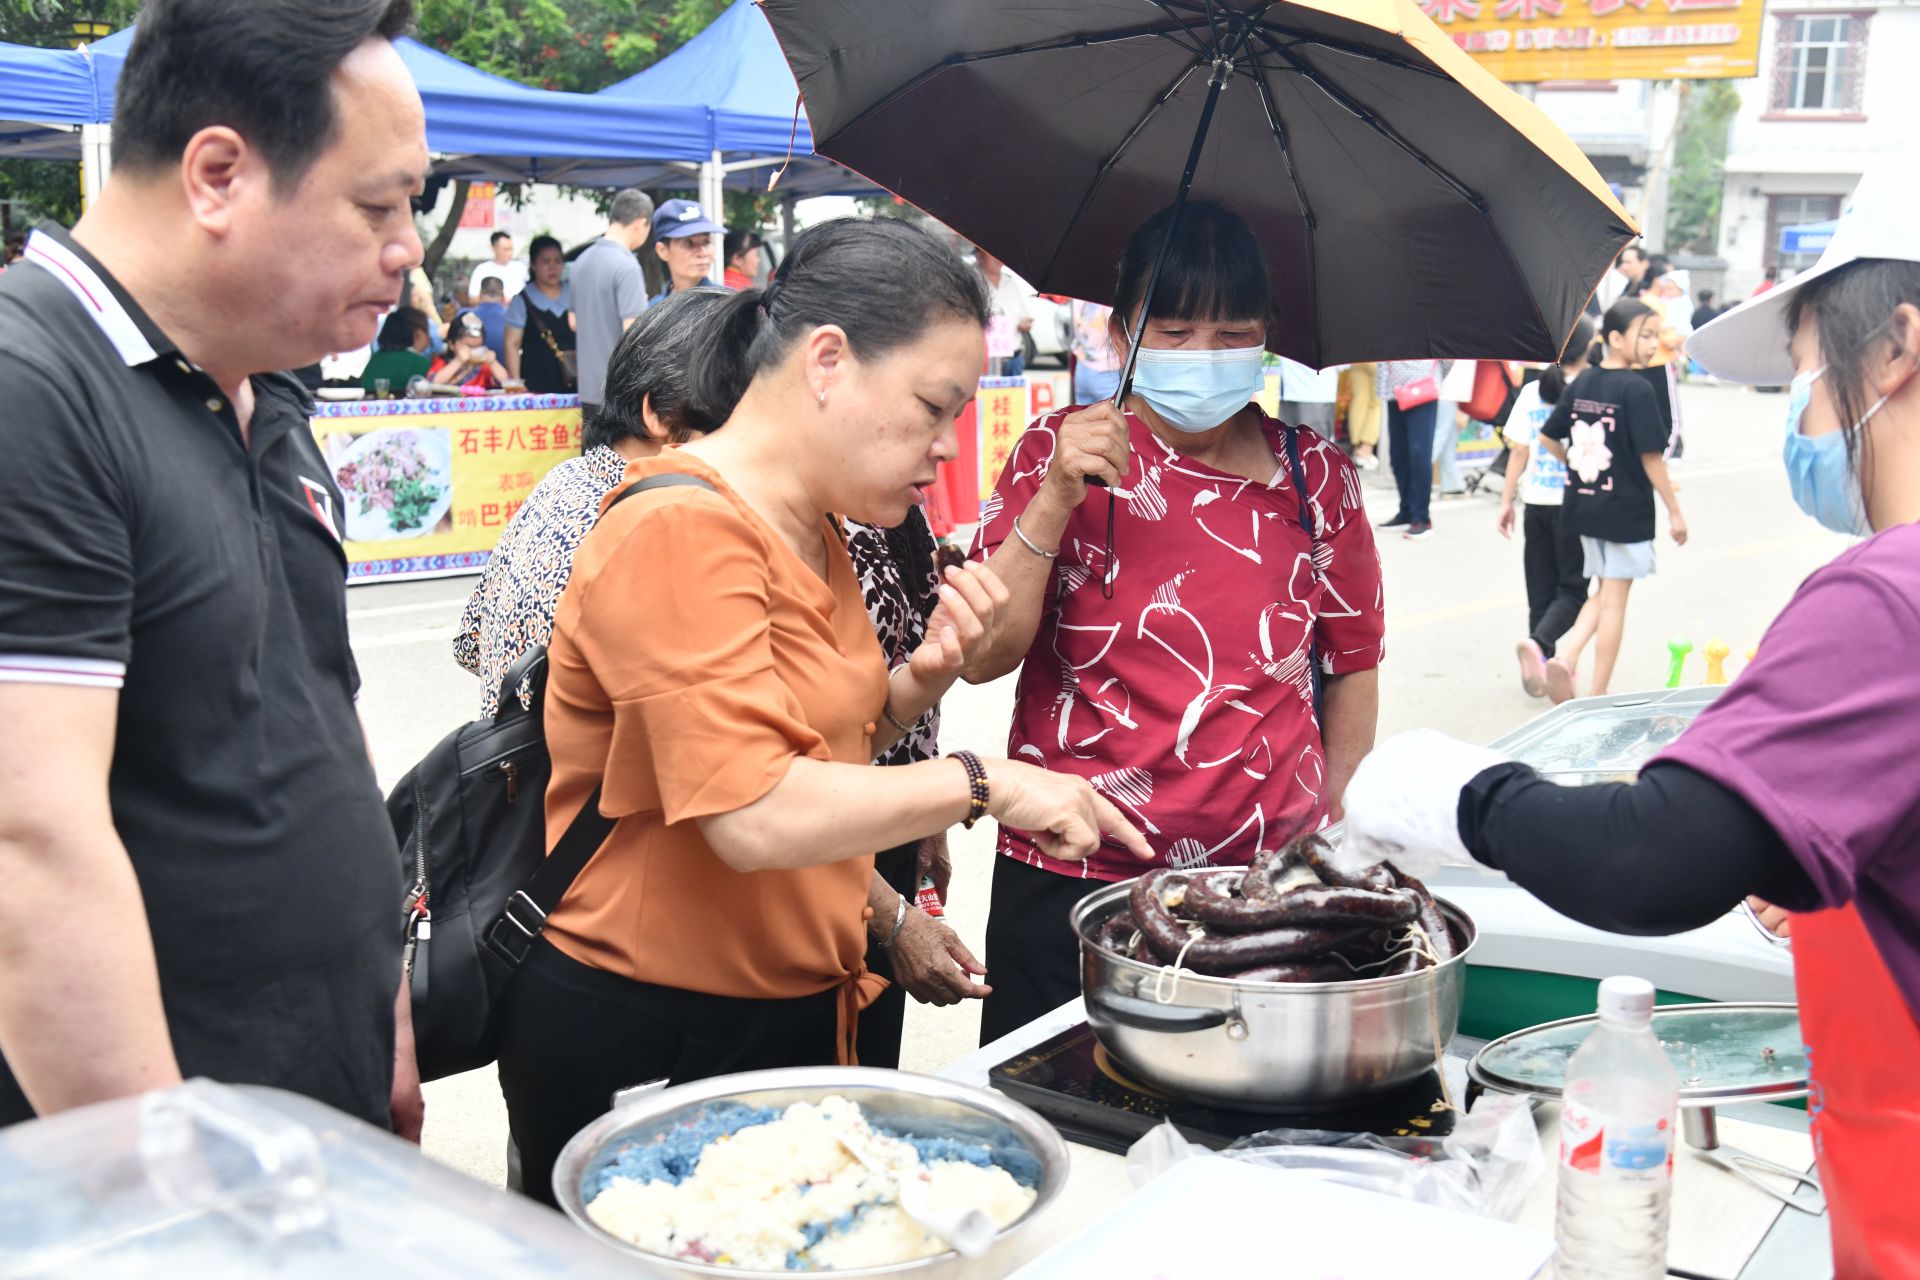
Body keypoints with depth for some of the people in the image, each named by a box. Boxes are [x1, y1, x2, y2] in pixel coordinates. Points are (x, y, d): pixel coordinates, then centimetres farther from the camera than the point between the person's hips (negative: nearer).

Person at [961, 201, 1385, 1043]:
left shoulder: (1317, 475, 4)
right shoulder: (1060, 452, 0)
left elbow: (1352, 662, 14)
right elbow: (982, 657, -9)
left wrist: (1337, 826, 11)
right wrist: (1056, 498, -18)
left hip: (1265, 877, 1)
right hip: (1069, 884, -1)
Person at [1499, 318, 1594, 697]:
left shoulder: (1531, 392, 1)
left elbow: (1519, 452, 2)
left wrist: (1506, 502, 8)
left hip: (1536, 501, 4)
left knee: (1541, 587, 12)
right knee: (1573, 588, 3)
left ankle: (1542, 667, 14)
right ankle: (1538, 643, -21)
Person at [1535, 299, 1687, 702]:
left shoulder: (1582, 383, 4)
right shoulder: (1636, 389, -16)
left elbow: (1548, 437, 9)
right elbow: (1651, 456, -16)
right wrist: (1674, 511, -9)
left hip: (1583, 504, 6)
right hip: (1625, 509, -6)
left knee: (1604, 593, 20)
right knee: (1614, 600, 4)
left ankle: (1565, 658, -2)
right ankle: (1598, 695, 10)